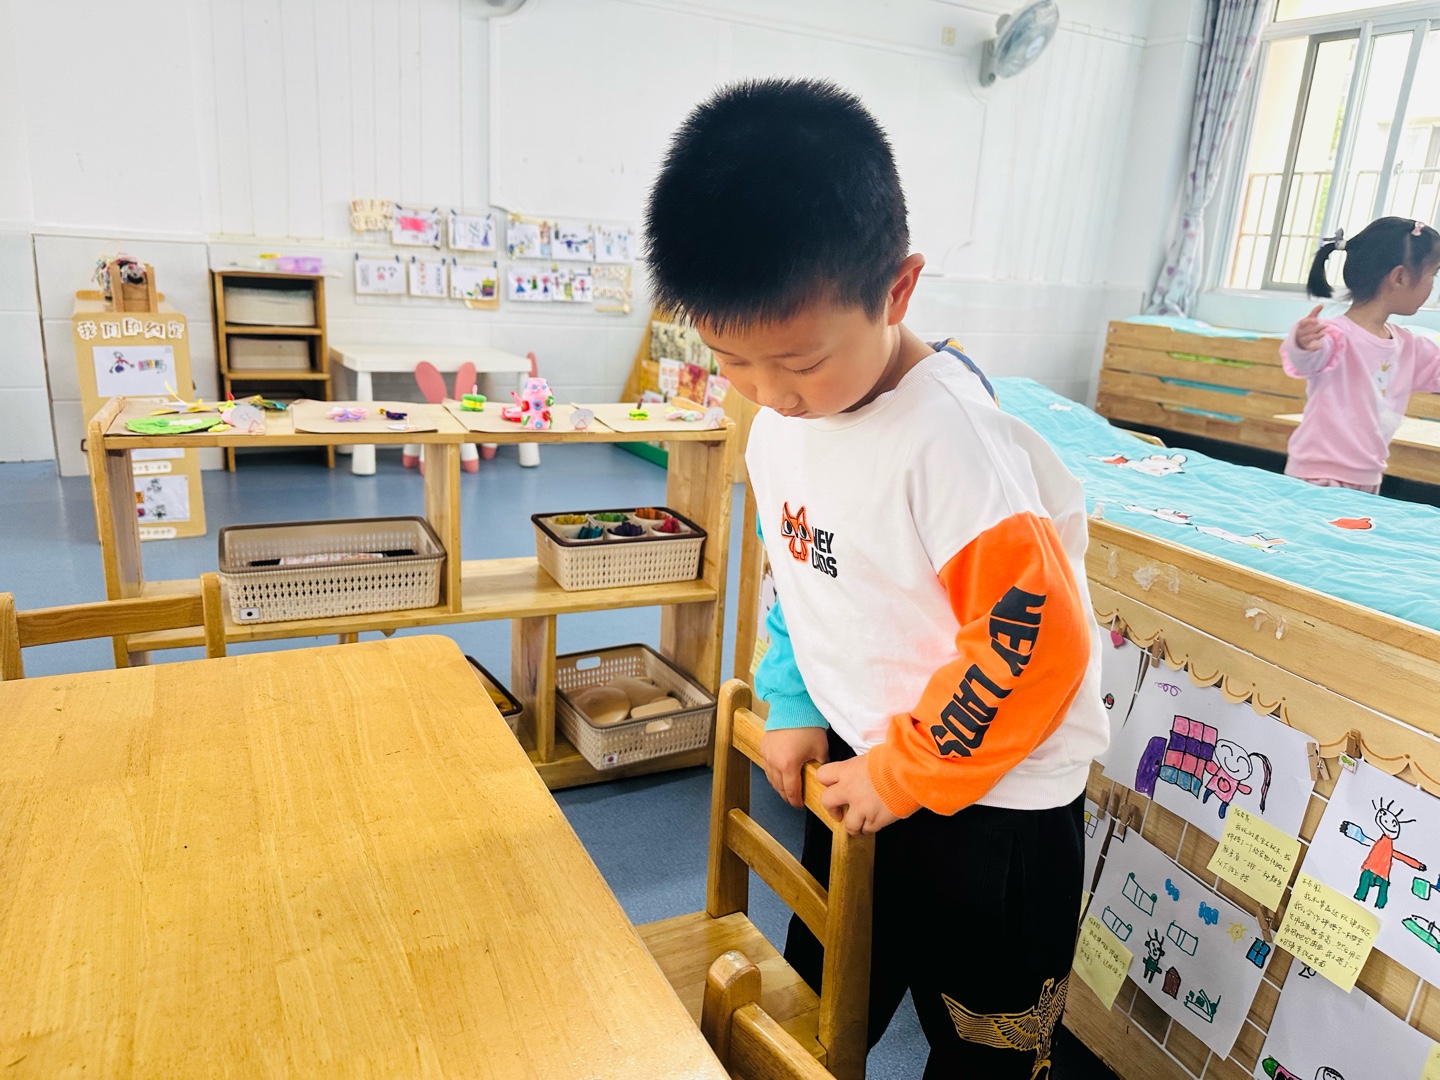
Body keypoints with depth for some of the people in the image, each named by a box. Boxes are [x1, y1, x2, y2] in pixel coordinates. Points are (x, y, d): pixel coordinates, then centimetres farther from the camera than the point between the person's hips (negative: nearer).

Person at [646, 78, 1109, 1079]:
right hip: (862, 759, 7)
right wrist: (796, 707, 5)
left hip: (995, 802, -6)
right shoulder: (778, 424, -4)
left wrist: (905, 774, -17)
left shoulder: (951, 441, -29)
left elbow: (1033, 641, -27)